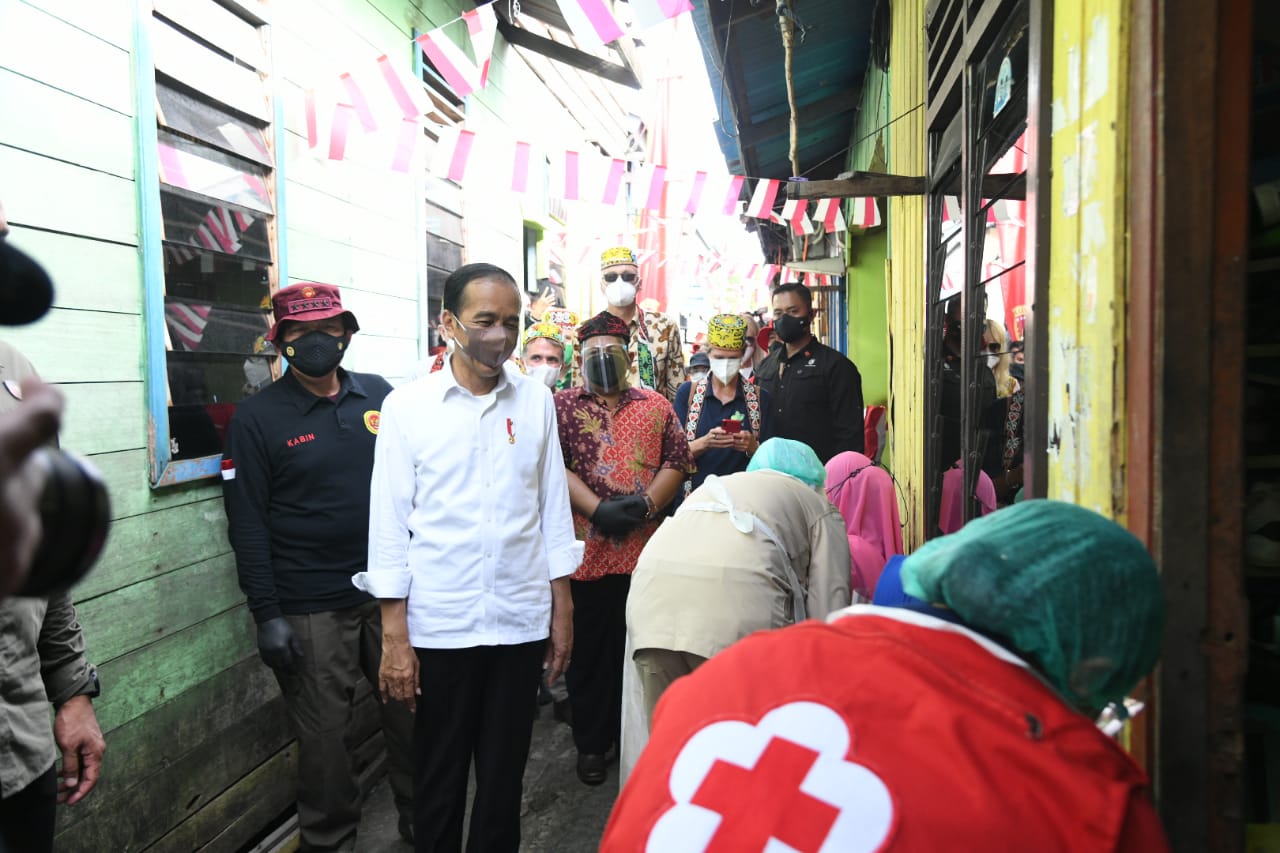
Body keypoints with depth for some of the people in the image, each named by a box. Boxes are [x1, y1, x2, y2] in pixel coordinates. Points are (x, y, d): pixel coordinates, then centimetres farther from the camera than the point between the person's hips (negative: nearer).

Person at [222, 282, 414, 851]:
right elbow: (248, 523, -6)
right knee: (323, 734, 7)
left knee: (412, 711, 11)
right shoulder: (257, 417, -3)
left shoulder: (380, 395, 5)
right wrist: (267, 614, -10)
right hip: (311, 609, -3)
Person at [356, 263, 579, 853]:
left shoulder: (536, 399, 2)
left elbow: (553, 509, 7)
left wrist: (562, 611, 7)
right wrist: (393, 637, -6)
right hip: (439, 626, -2)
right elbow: (390, 524, -4)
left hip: (522, 621, 2)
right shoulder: (406, 406, -5)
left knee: (504, 778, 16)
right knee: (438, 780, 14)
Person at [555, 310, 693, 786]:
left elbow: (677, 461, 3)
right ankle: (591, 744, 25)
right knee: (589, 652, 9)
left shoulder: (656, 406, 11)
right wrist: (599, 509, -17)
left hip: (646, 549, 2)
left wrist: (648, 503, -13)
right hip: (587, 552, -1)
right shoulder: (562, 407, 5)